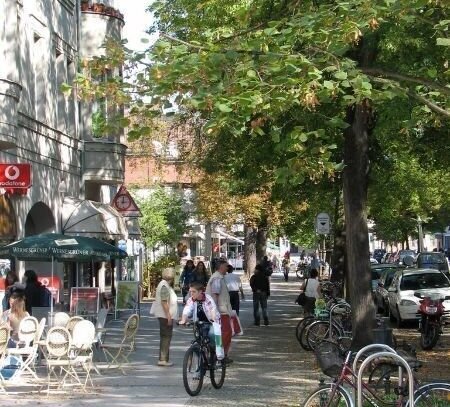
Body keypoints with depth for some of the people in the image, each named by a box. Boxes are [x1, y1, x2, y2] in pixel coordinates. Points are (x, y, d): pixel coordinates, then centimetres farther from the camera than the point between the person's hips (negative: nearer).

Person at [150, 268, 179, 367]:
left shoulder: (165, 285, 17)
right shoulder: (164, 286, -16)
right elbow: (164, 302, -22)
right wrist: (168, 316, -23)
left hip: (166, 316, 11)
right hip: (165, 316, -11)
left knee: (165, 337, 13)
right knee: (166, 337, -10)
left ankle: (163, 359, 17)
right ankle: (163, 359, -10)